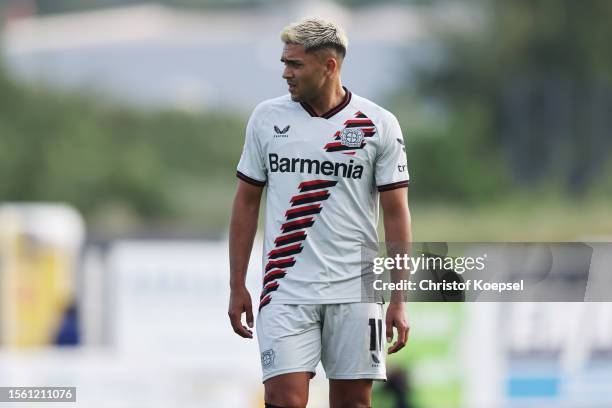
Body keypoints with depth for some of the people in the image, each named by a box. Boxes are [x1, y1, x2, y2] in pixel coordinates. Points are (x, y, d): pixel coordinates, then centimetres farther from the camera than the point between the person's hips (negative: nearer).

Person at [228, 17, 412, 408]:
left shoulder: (379, 124, 0)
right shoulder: (267, 117, 6)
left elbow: (396, 213, 1)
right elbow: (247, 202, 11)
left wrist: (399, 300, -3)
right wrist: (237, 286, 7)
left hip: (355, 291, 0)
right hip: (287, 291, 1)